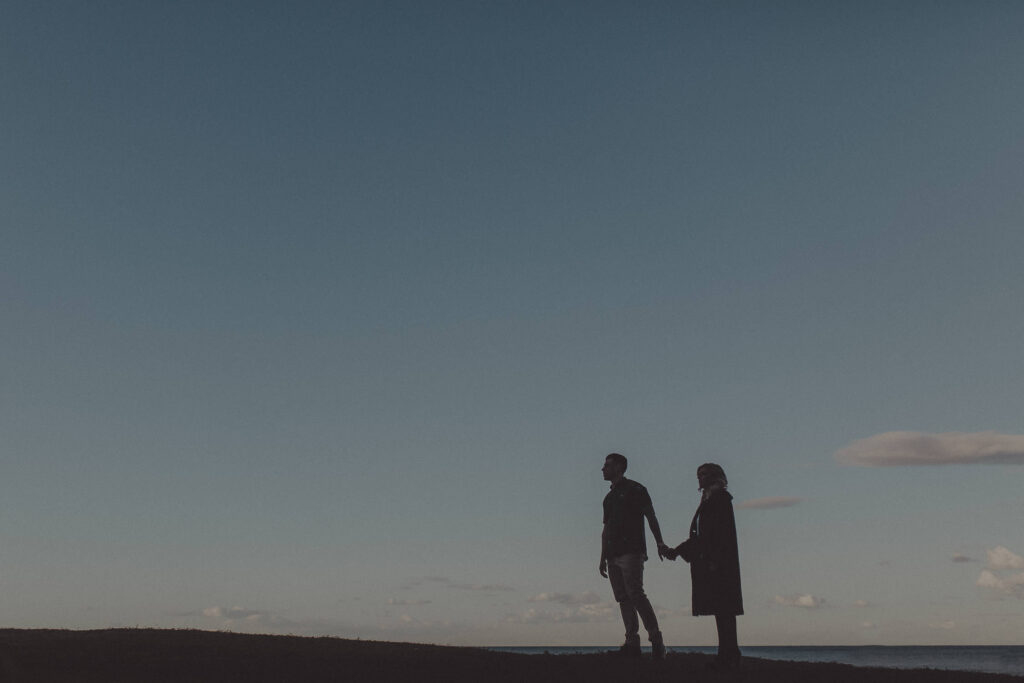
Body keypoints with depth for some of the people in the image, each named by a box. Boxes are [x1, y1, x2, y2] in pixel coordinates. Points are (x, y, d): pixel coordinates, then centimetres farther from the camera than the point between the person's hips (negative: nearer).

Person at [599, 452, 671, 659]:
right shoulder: (609, 497, 24)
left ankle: (656, 639, -14)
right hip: (614, 555, 8)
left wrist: (660, 543, -16)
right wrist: (603, 558, 21)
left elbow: (651, 517, -5)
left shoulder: (634, 490, 2)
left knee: (635, 594, -17)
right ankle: (632, 643, 0)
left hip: (631, 551, -8)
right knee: (623, 599, 2)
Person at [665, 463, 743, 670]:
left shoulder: (721, 498, -7)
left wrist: (714, 559, -23)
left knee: (723, 608, -8)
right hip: (709, 562, 9)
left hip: (718, 563, -9)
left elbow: (724, 532, -16)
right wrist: (677, 550, 23)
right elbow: (699, 536, 24)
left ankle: (730, 656, -6)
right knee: (721, 609, 8)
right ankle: (727, 655, 11)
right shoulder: (708, 501, 20)